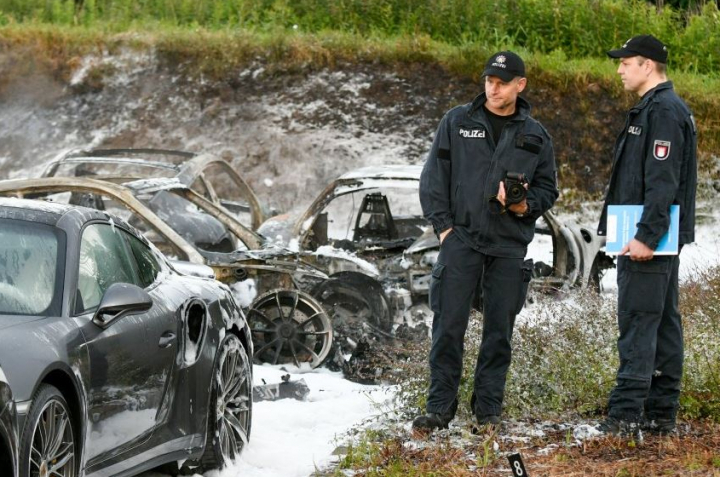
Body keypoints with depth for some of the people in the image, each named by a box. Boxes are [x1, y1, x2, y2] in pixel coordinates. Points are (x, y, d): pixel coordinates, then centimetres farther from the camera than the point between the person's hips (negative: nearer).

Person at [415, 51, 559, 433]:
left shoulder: (535, 136, 10)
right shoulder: (457, 122, 5)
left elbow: (548, 188, 14)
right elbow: (434, 176, 5)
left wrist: (526, 206, -7)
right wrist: (442, 224, -4)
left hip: (510, 244, 1)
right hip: (461, 238, -1)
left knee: (500, 329, 3)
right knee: (449, 325, -6)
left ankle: (488, 408, 11)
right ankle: (440, 406, 0)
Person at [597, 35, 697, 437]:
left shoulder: (664, 111, -15)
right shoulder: (654, 109, 18)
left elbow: (662, 182, -22)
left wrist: (646, 237, -26)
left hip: (648, 241, -11)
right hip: (657, 238, 11)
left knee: (638, 321, -11)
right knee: (664, 321, 10)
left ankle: (627, 414, -14)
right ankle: (661, 413, 13)